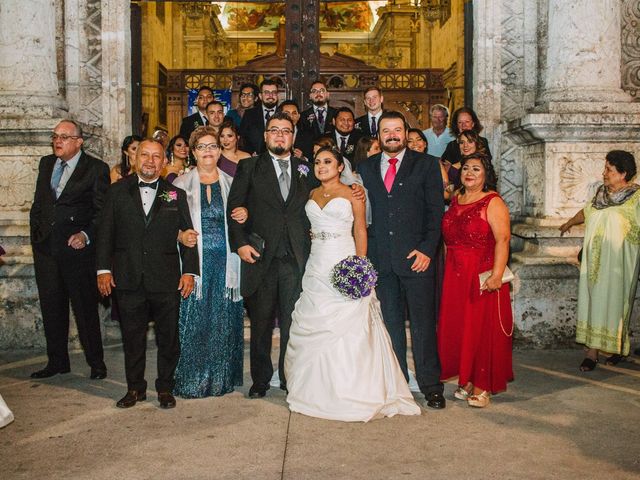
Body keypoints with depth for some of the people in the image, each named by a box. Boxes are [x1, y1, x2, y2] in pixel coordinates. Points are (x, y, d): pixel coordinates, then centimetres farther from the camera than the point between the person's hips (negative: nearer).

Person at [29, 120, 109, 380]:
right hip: (45, 247, 6)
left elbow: (102, 210, -7)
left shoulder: (96, 168, -5)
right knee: (51, 307, 12)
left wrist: (86, 235, -19)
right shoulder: (46, 163, 13)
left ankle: (96, 362, 13)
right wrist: (36, 232, 10)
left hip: (77, 248, -5)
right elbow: (38, 202, 20)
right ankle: (57, 361, 24)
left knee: (85, 307, 1)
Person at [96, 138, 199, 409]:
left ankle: (165, 388, 21)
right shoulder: (118, 191, 8)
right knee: (132, 338, 10)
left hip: (166, 280, -1)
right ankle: (135, 388, 24)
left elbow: (188, 234, 3)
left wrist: (189, 271, -3)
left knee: (168, 337, 6)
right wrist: (103, 268, -1)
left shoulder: (176, 194, 5)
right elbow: (105, 232, 6)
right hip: (128, 280, 1)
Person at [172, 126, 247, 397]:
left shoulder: (231, 184, 11)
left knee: (224, 320, 4)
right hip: (194, 261, -1)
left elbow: (239, 223, 15)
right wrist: (181, 235, -17)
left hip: (225, 263, 2)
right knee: (193, 319, -2)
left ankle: (222, 378, 17)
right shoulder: (181, 184, 6)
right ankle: (191, 380, 9)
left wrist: (243, 218, -7)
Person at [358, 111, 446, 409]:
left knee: (423, 323, 0)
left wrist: (427, 249, -9)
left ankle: (431, 386, 10)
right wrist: (364, 251, -1)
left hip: (416, 256, -3)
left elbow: (436, 211, 0)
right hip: (380, 258, 3)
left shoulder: (426, 164, 4)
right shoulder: (366, 168, 13)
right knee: (390, 323, 9)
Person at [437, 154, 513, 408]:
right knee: (456, 328, 8)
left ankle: (483, 385, 10)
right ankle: (467, 380, 20)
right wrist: (447, 270, 10)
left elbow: (502, 240, -16)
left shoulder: (493, 202, -7)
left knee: (483, 328, -1)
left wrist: (496, 275, -25)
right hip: (455, 276, 6)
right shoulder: (455, 201, 14)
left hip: (482, 277, -6)